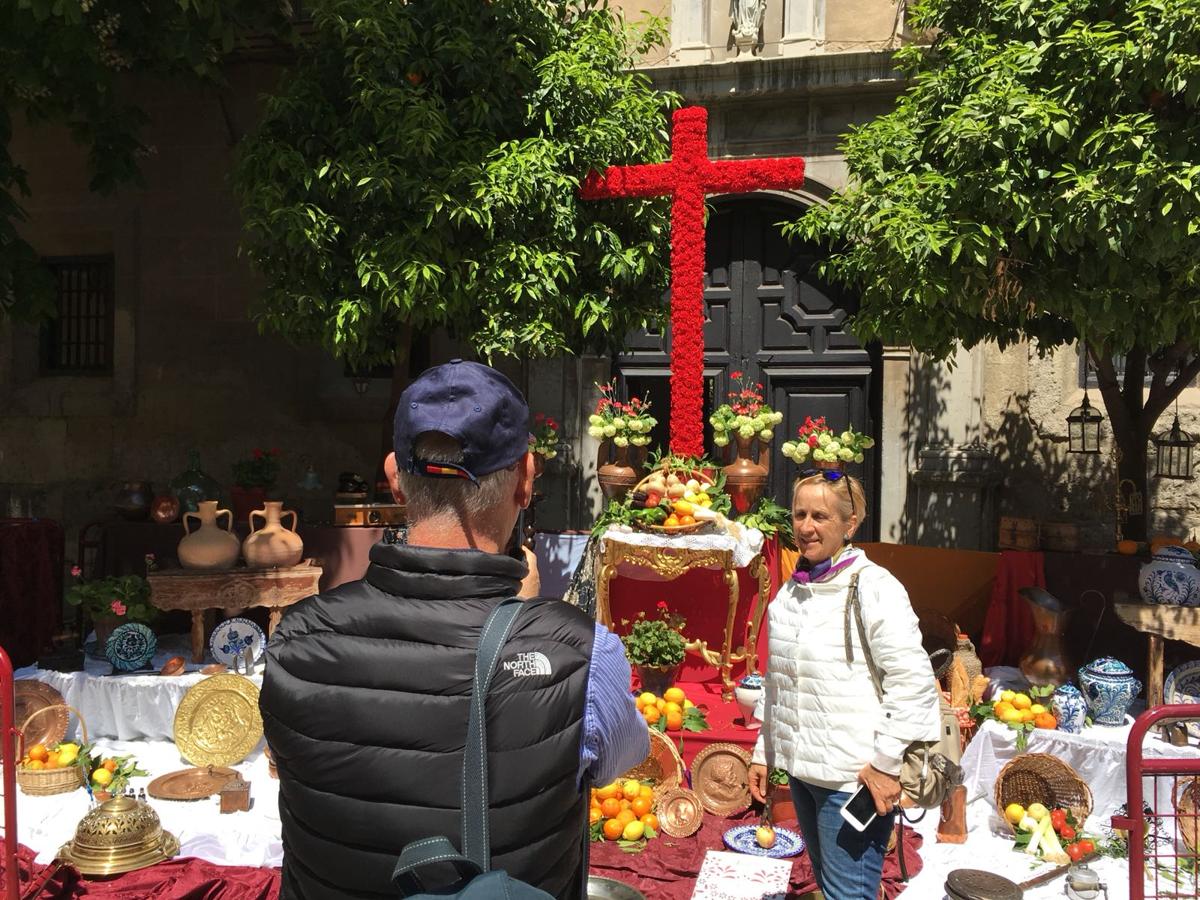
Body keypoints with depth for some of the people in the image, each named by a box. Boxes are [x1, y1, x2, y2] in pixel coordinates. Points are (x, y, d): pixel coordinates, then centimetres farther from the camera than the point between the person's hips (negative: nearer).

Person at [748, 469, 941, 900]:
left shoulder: (875, 587, -13)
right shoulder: (789, 593, 9)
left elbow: (913, 682, -15)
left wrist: (887, 762, -15)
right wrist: (763, 751, 16)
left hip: (853, 777, -7)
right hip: (801, 769, 7)